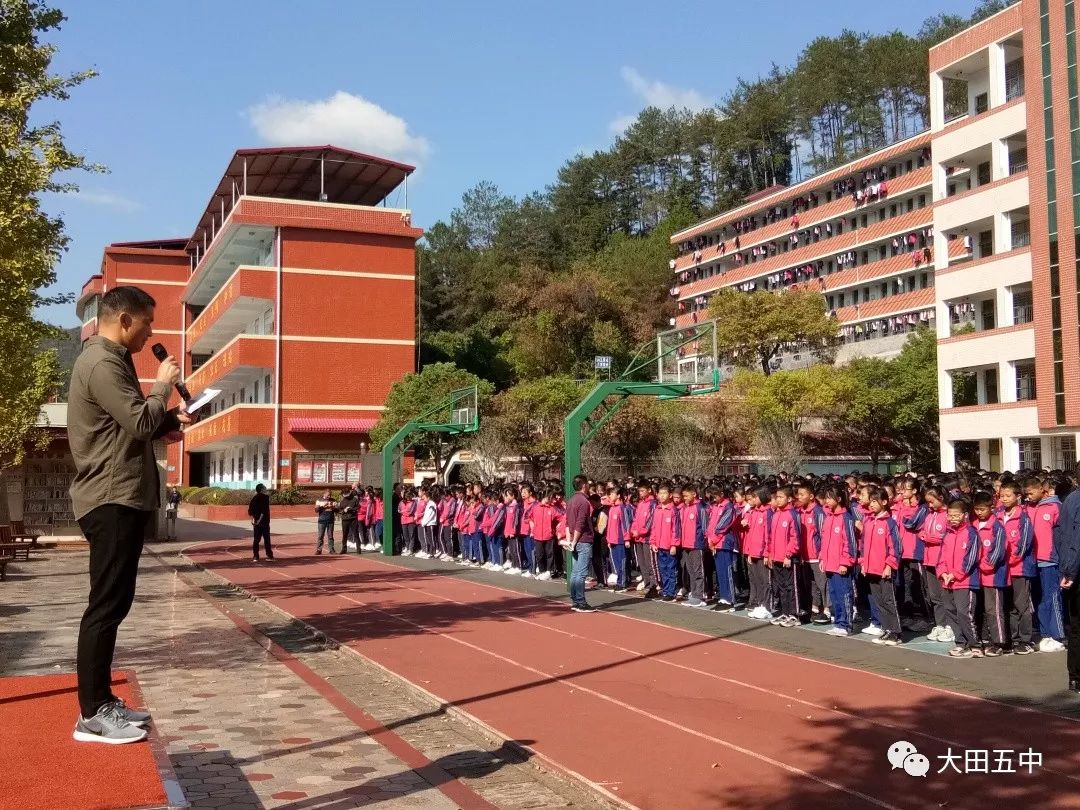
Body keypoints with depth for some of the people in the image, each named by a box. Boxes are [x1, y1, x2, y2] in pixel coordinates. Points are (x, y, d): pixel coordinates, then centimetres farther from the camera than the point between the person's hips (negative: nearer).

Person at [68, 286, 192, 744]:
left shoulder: (110, 360, 20)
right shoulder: (101, 363, -14)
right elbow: (140, 421, -22)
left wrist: (167, 423, 8)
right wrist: (164, 386, -5)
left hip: (122, 497, 11)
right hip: (112, 500, -11)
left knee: (113, 603, 13)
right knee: (106, 605, -9)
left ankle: (102, 701, 20)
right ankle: (92, 714, -4)